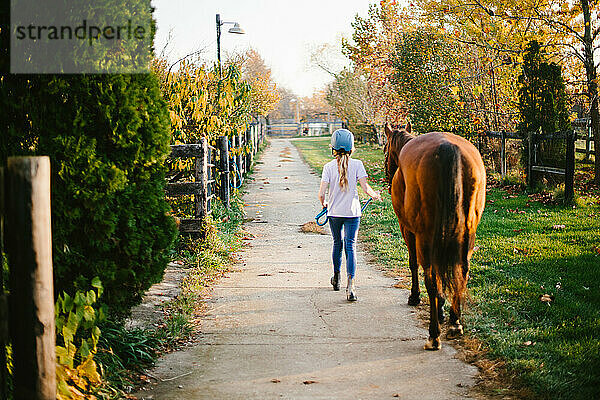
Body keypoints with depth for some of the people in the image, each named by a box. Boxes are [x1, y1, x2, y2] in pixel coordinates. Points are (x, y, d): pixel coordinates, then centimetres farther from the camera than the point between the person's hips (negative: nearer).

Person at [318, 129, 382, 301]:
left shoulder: (329, 167, -4)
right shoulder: (357, 164, -5)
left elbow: (321, 193, -9)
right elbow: (365, 187, -9)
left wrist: (324, 203, 12)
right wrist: (375, 195, 11)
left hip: (334, 212, 1)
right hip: (352, 212, -1)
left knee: (337, 244, 20)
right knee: (350, 246, -2)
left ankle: (336, 277, 37)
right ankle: (350, 285, -15)